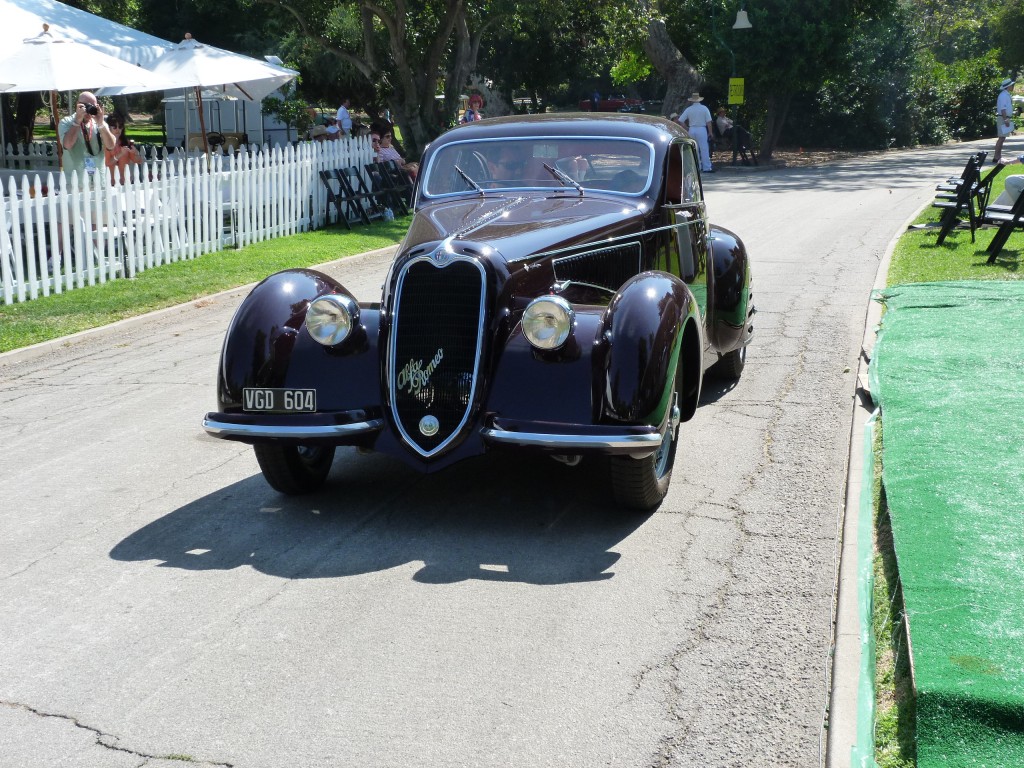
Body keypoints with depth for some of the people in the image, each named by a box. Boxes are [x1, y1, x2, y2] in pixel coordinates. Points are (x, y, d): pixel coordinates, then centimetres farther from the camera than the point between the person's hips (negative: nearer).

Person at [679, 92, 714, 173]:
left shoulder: (688, 109, 4)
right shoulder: (704, 108, -2)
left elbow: (680, 121, 2)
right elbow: (708, 122, -5)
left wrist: (686, 128, 11)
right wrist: (710, 132, 1)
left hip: (692, 130, 3)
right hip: (702, 130, -3)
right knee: (704, 149, -3)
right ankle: (707, 167, -6)